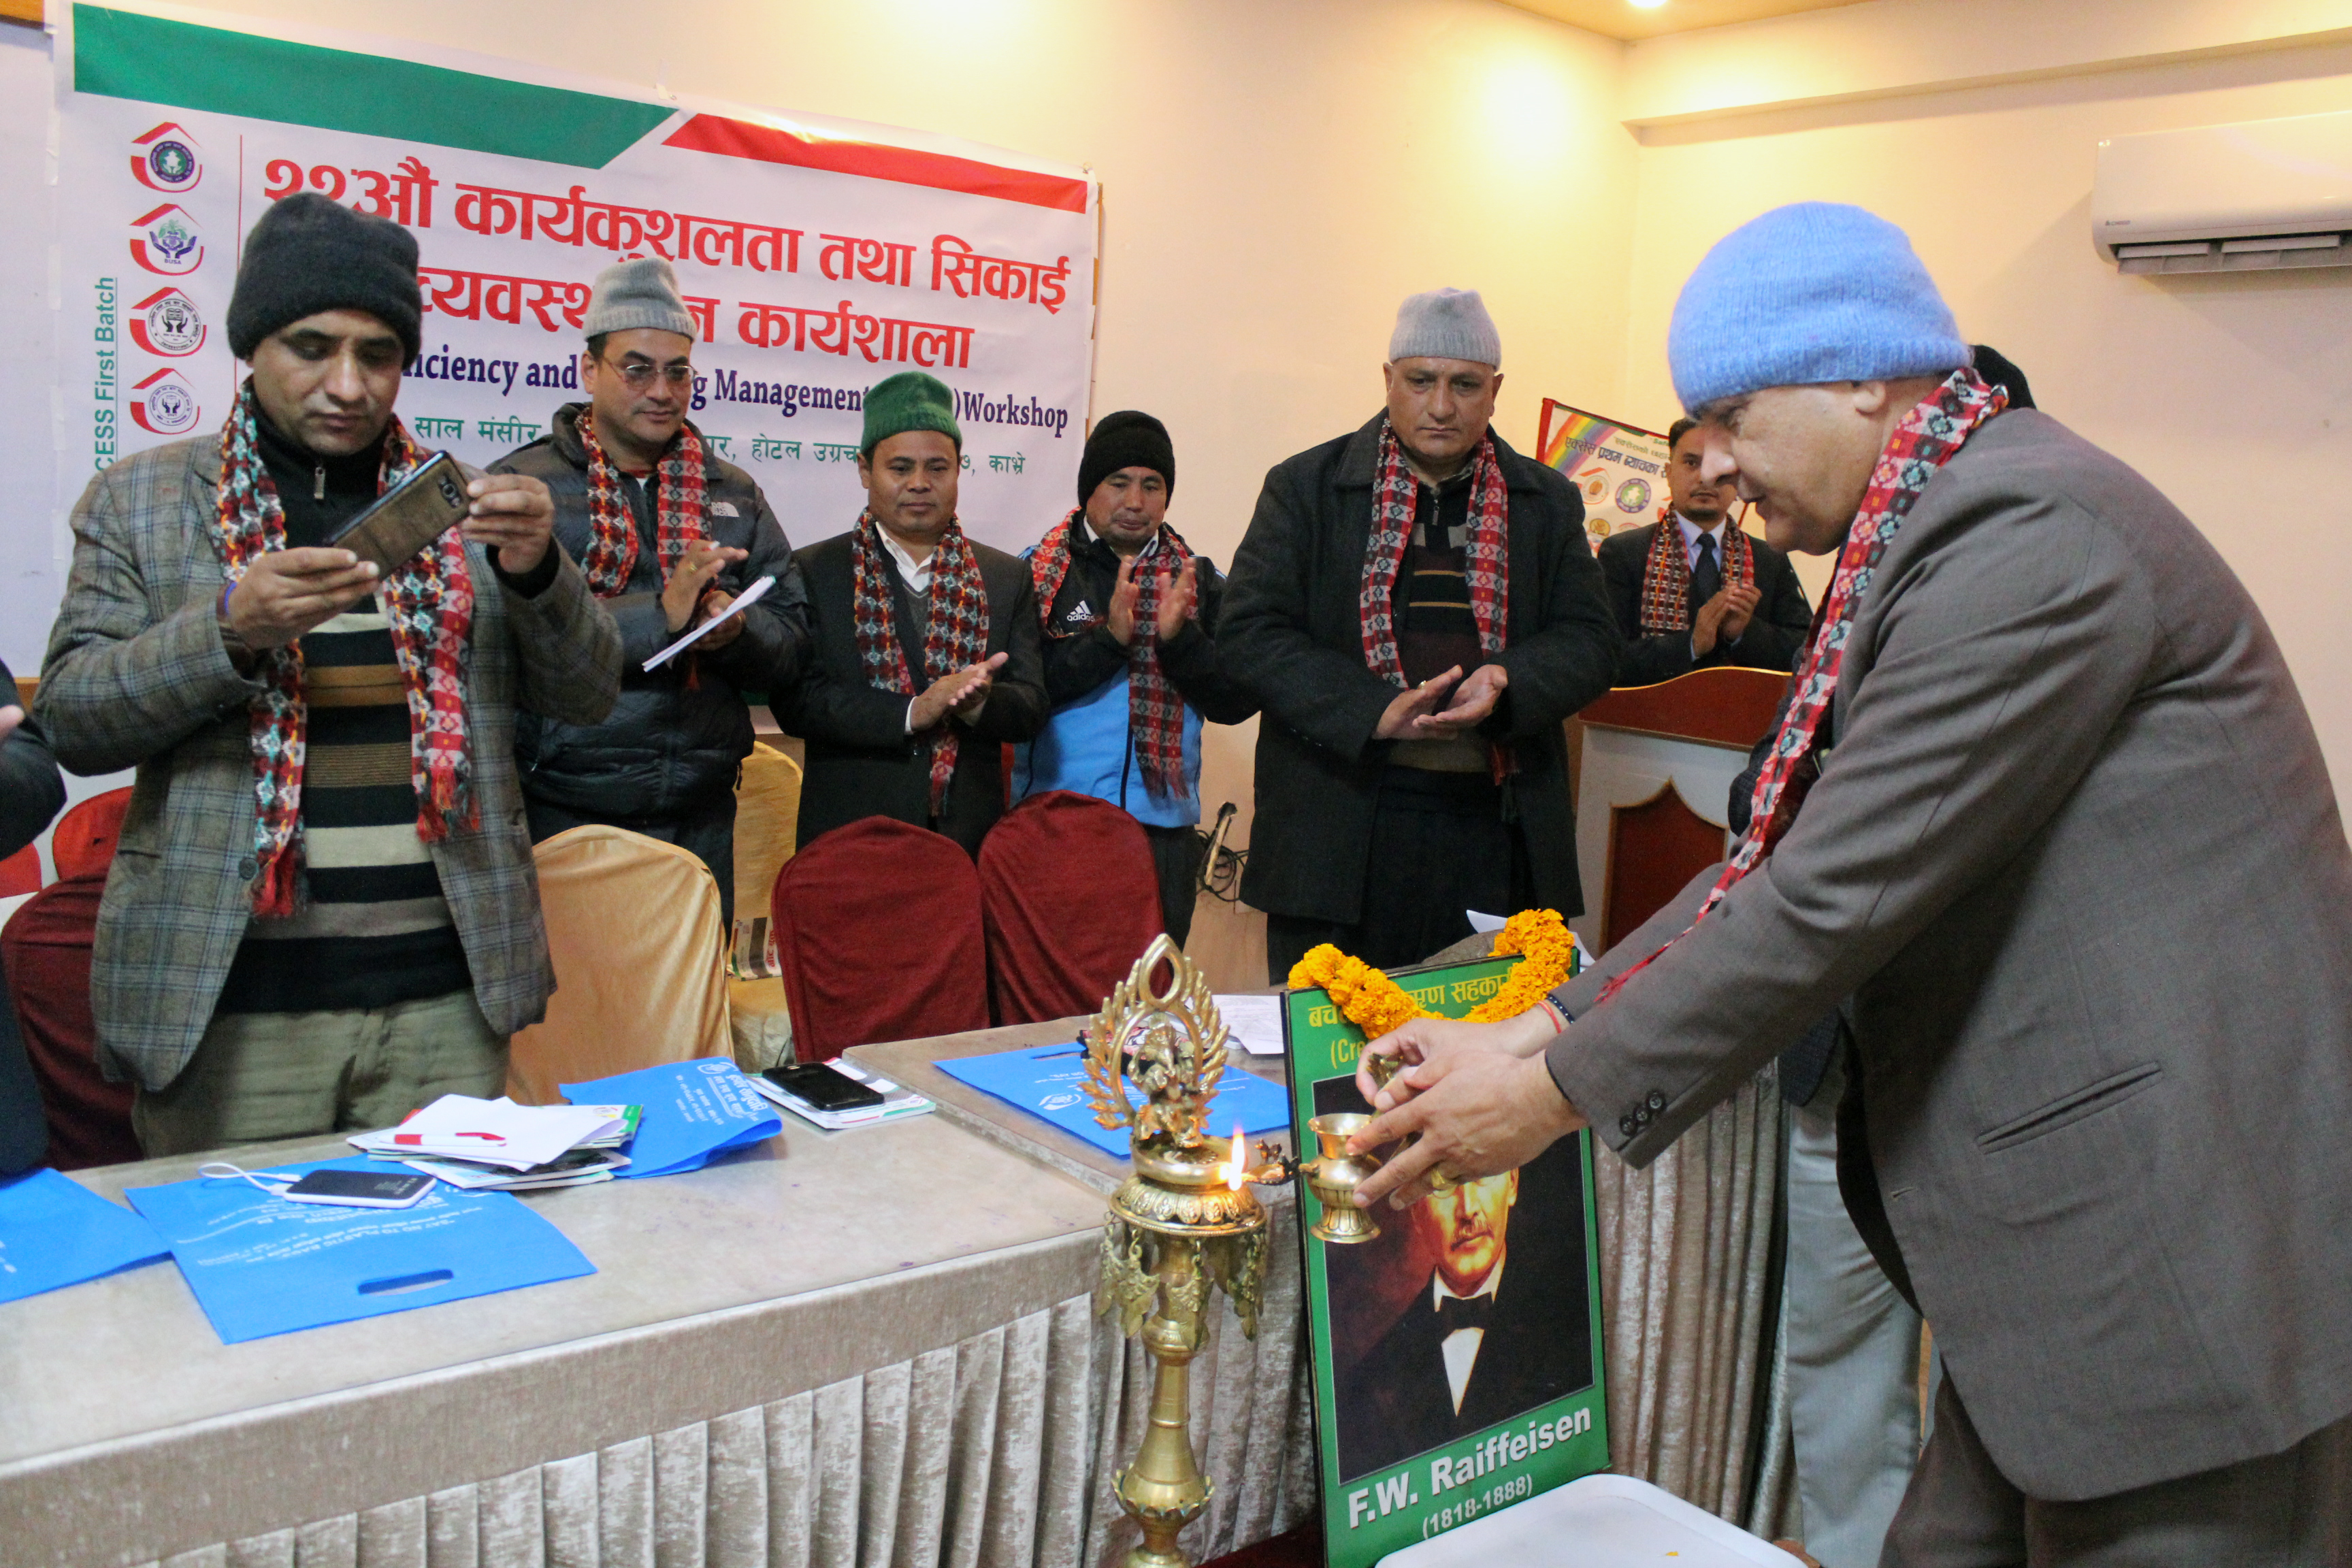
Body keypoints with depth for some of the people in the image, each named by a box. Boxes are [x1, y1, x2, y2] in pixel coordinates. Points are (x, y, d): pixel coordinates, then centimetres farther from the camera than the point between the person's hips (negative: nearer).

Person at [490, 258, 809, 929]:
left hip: (702, 817, 4)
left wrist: (738, 630, -13)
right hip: (563, 817, -3)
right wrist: (658, 615, -21)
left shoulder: (734, 495, 14)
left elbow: (792, 639, 9)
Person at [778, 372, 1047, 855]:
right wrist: (911, 712, -19)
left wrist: (977, 703, -19)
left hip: (972, 837, 2)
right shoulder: (813, 571, 1)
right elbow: (796, 701, -8)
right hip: (848, 837, -1)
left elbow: (1032, 706, 2)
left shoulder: (1009, 576, 8)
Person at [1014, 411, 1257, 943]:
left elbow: (1238, 703, 4)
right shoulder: (1038, 571, 3)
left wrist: (1180, 638, -12)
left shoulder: (1199, 580, 10)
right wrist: (1108, 639, -18)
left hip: (1164, 825, 2)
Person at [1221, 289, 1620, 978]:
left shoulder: (1548, 502, 12)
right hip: (1338, 826, -2)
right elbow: (1249, 632, -3)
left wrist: (1507, 682, -14)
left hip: (1496, 829, 2)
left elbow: (1591, 641, 9)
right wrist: (1374, 711, -17)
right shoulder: (1306, 486, 4)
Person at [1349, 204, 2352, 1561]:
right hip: (2067, 1227, 9)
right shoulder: (1944, 532, 12)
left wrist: (1559, 1090, -14)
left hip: (2181, 1245, -9)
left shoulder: (2028, 532, -19)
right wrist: (1542, 1030, 5)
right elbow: (1796, 855, 11)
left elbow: (1843, 891, -23)